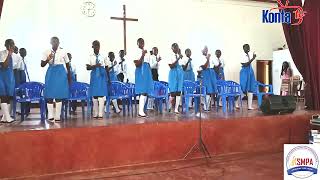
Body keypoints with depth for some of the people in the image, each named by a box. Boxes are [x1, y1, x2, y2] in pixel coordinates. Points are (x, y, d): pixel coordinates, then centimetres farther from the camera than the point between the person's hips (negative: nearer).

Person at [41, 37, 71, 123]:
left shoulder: (63, 52, 1)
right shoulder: (47, 52, 2)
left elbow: (67, 64, 10)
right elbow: (42, 65, 2)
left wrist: (69, 76, 13)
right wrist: (47, 59, -17)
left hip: (61, 73, -1)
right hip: (50, 73, 1)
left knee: (59, 95, 0)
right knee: (49, 95, 0)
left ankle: (57, 116, 8)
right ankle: (50, 116, 10)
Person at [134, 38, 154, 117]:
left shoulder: (145, 51, 17)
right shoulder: (137, 51, -6)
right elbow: (137, 64, -16)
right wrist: (143, 55, -23)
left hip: (147, 72, 8)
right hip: (141, 72, -8)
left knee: (146, 92, 6)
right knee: (143, 92, -12)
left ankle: (142, 110, 13)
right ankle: (140, 111, -8)